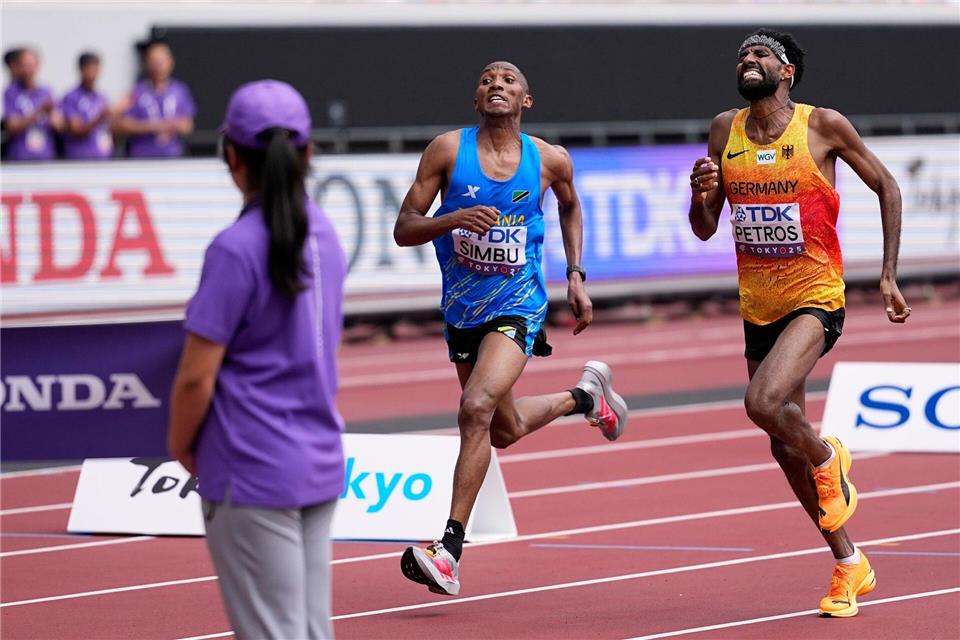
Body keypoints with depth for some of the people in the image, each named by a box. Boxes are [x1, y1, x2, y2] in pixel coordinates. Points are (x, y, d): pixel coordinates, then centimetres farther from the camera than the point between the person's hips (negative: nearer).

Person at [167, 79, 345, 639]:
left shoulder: (237, 249, -16)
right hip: (321, 465, 7)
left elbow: (196, 377, -15)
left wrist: (181, 447, 1)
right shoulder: (324, 235, 7)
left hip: (254, 474, -7)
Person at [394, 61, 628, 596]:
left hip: (518, 303, -3)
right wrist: (453, 220, -26)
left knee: (477, 407, -26)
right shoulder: (448, 150, -7)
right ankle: (585, 396, 51)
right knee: (506, 430, 19)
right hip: (462, 306, 3)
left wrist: (576, 276, 11)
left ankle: (451, 548, -25)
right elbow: (404, 230, -7)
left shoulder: (549, 161, -4)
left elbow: (570, 207, 19)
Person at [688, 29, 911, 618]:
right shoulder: (725, 131, 5)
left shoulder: (824, 126, -8)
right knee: (784, 447, 11)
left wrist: (889, 276, 0)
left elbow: (886, 187, 4)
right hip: (758, 306, 6)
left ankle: (829, 459, 4)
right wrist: (701, 195, -13)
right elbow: (705, 230, 9)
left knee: (765, 403, -29)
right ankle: (850, 566, 26)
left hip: (815, 300, -6)